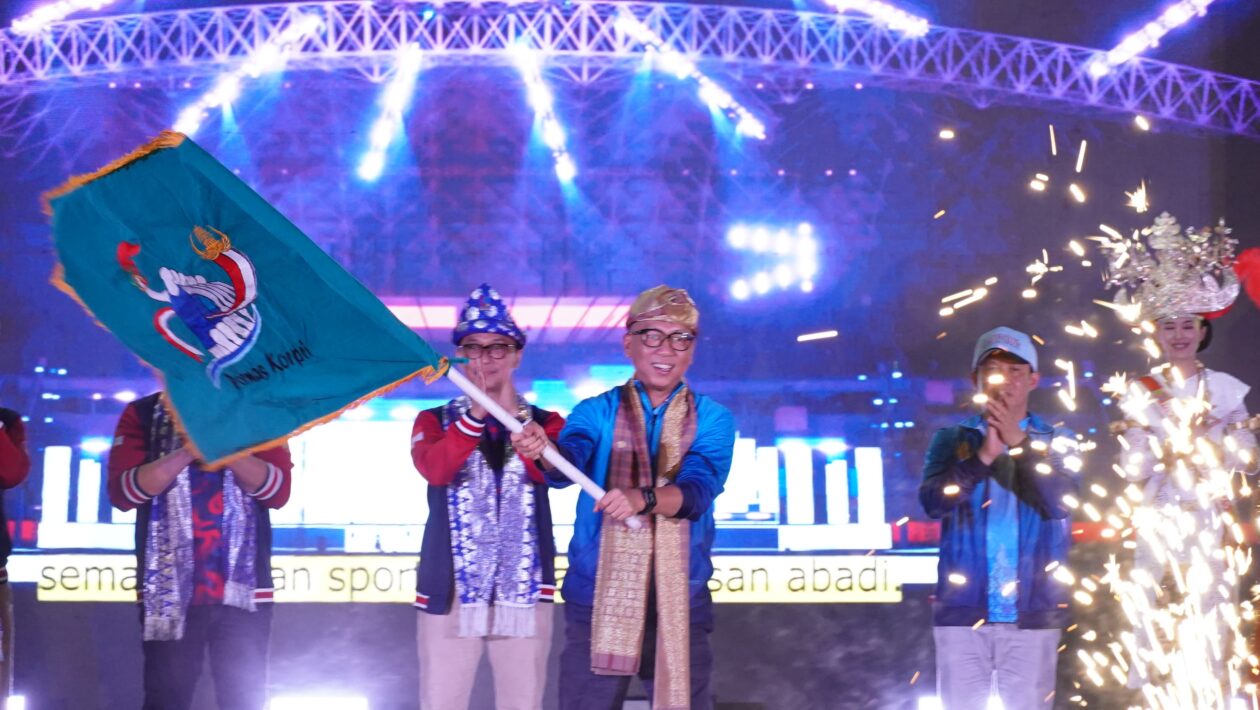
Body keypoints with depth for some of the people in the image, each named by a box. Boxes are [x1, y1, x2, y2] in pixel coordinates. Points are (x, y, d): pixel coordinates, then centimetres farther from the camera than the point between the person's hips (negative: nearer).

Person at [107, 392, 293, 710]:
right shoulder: (143, 415, 7)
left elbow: (278, 489, -2)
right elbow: (122, 491, -5)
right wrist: (188, 451, -17)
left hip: (243, 587, 0)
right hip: (169, 589, 0)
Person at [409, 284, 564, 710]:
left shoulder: (545, 422, 10)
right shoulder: (435, 420, 9)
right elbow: (434, 469, -13)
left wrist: (516, 414, -26)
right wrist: (477, 413, -26)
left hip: (525, 589, 1)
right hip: (451, 589, 0)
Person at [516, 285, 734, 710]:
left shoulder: (713, 421, 2)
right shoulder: (598, 412, 3)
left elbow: (696, 491, -14)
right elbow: (568, 464, -16)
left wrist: (643, 498, -35)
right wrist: (543, 449, -40)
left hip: (680, 602, 0)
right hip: (597, 599, 0)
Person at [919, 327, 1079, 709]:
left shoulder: (1057, 442, 7)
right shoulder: (952, 439, 8)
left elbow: (1059, 504, -9)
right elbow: (933, 502, -8)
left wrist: (1019, 443, -15)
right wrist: (983, 456, -18)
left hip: (1032, 613, 0)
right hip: (963, 610, 0)